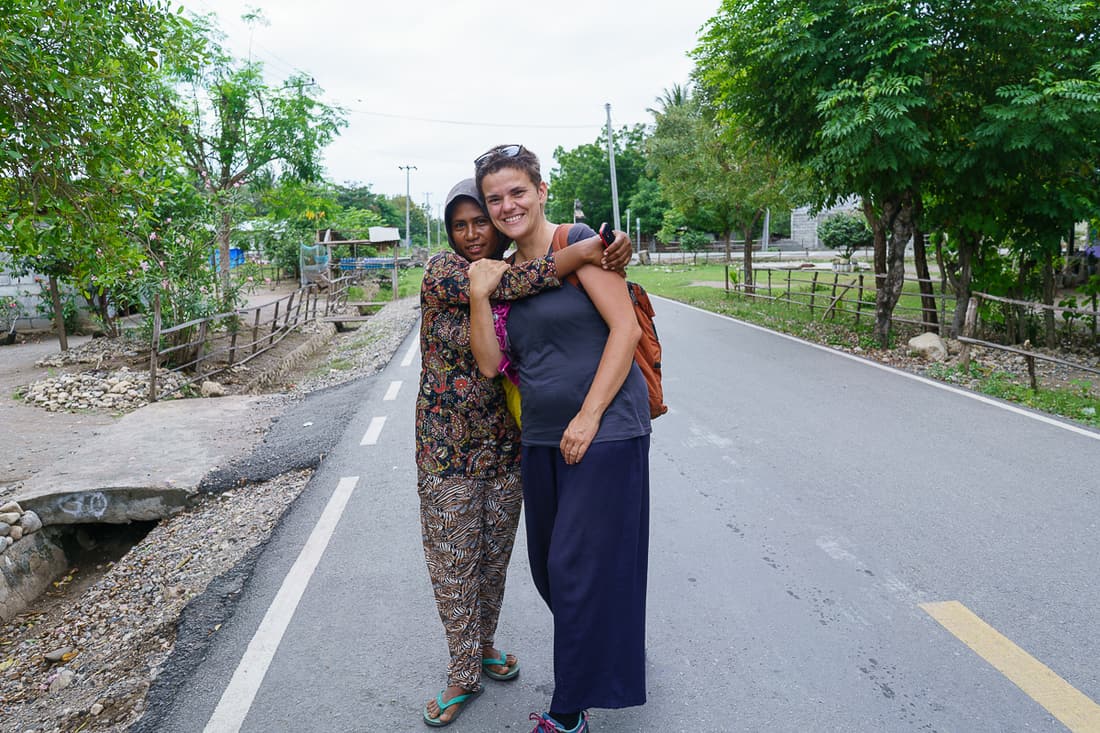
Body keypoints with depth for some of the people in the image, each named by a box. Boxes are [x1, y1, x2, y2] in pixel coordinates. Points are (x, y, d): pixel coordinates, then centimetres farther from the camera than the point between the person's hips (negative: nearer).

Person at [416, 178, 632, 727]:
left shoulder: (524, 278, 3)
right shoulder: (441, 272, -10)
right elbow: (503, 286, -26)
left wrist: (612, 260, -24)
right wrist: (576, 257, -33)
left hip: (505, 442, 4)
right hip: (448, 443, -3)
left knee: (495, 554, 16)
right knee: (453, 559, 7)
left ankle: (483, 645, 40)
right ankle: (464, 672, 26)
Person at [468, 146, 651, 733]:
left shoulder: (577, 243, -8)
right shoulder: (505, 272, 11)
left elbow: (626, 328, -14)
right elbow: (490, 362, 4)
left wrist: (589, 416, -17)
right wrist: (479, 294, -8)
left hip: (603, 431, -7)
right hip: (542, 439, 8)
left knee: (579, 565, 0)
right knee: (549, 566, 17)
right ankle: (618, 650, 43)